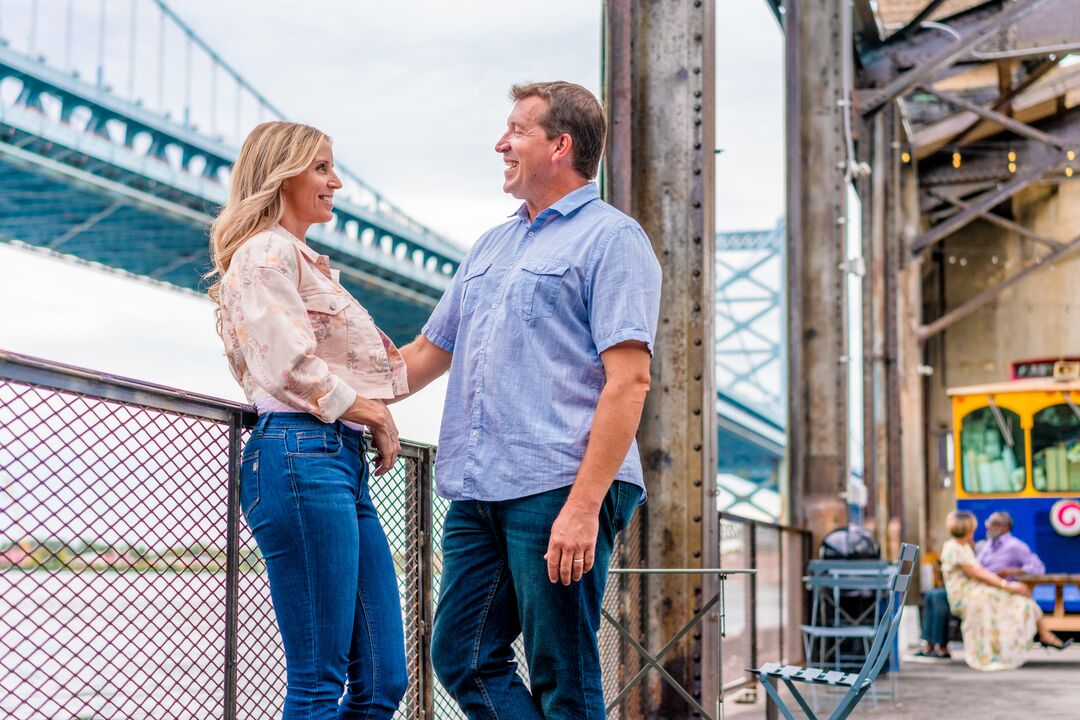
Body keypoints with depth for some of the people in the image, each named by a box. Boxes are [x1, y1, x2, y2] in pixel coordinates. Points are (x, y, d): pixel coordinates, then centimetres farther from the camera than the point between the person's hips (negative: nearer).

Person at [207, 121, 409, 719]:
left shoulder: (305, 261, 27)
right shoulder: (266, 253, -3)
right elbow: (292, 365, -15)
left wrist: (374, 412, 4)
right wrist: (375, 413, -3)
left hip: (343, 460, 10)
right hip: (300, 455, -10)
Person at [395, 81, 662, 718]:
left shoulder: (612, 238, -3)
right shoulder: (491, 247, 22)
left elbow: (628, 380, -13)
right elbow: (428, 353, 30)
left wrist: (584, 506, -21)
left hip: (558, 491, -8)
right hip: (478, 495, 8)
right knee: (462, 658, 7)